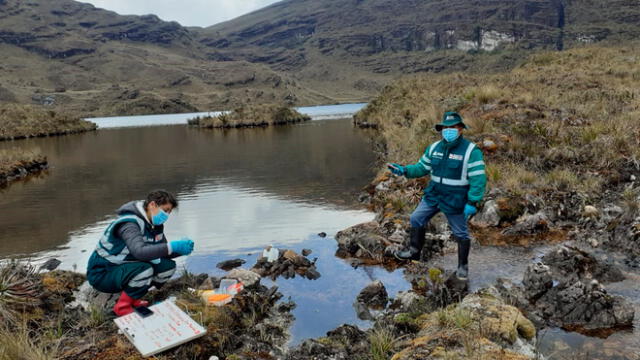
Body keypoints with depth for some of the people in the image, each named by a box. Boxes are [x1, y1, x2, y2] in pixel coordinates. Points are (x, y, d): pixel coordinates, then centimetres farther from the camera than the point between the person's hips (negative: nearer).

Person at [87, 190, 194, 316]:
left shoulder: (155, 224, 2)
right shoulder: (129, 223, -26)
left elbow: (160, 251, 6)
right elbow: (139, 251, -42)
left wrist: (181, 249, -15)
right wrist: (172, 246, -44)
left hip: (125, 269, 9)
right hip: (102, 273, -8)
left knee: (168, 266, -5)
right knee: (145, 270, -34)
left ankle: (132, 298, 6)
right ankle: (122, 306, -11)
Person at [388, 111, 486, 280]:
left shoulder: (471, 150, -17)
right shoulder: (434, 148, 1)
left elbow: (478, 179, -19)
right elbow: (422, 167, 8)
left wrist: (472, 203, -23)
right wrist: (403, 170, -8)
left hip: (455, 201, -5)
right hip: (433, 196, 6)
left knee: (460, 233, 8)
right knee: (416, 219, 10)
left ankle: (463, 266, 27)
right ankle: (414, 251, 30)